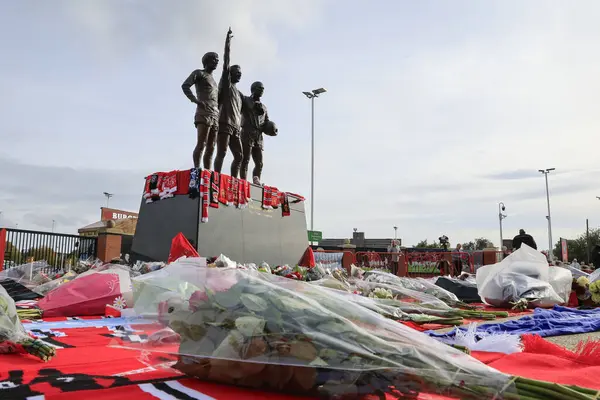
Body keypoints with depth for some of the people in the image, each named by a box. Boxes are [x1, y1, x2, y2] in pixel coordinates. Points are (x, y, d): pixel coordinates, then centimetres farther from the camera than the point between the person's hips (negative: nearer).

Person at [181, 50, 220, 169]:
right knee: (201, 144, -20)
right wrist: (196, 101, -16)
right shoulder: (199, 73, 11)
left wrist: (219, 113, 13)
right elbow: (185, 86, -4)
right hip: (204, 113, -7)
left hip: (215, 115, 7)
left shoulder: (214, 81, 33)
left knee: (211, 148, 0)